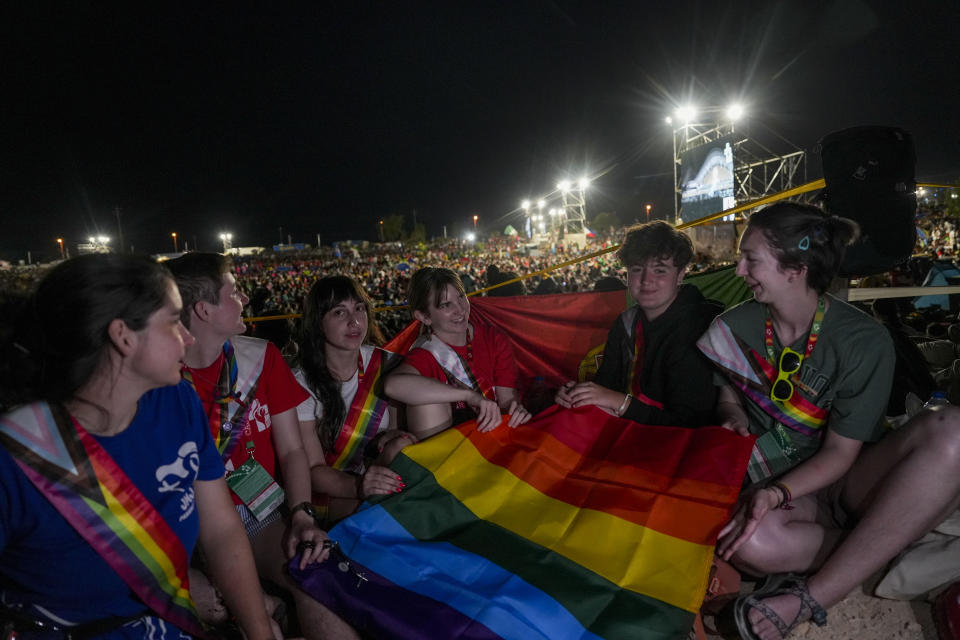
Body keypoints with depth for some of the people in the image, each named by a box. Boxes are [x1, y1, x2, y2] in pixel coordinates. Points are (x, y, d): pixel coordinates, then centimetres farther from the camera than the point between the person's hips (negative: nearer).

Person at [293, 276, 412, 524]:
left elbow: (400, 428, 7)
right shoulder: (302, 384, -13)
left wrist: (393, 439, -19)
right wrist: (358, 486, -35)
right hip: (329, 496, -5)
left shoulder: (385, 364, -1)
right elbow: (313, 470, -15)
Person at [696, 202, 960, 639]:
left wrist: (777, 492, -28)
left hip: (840, 479, 0)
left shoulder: (864, 341, -13)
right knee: (745, 541, -38)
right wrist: (735, 419, -11)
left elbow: (840, 452, -11)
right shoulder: (732, 328, -4)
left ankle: (811, 598, -30)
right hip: (777, 486, 0)